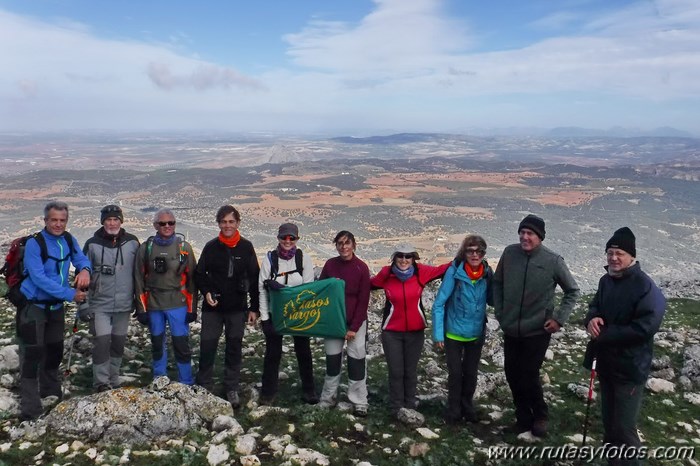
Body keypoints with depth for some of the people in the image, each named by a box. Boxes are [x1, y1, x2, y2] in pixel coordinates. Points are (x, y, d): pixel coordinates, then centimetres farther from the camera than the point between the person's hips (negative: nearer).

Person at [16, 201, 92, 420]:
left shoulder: (68, 240, -1)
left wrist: (85, 270, -17)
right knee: (33, 355, -8)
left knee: (55, 352, 18)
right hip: (33, 306, -6)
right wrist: (70, 294, -25)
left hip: (56, 306, 6)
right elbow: (39, 278, -24)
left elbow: (82, 259, 8)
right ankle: (30, 410, -1)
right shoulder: (34, 243, -19)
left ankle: (51, 396, 38)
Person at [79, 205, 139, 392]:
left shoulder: (132, 243, -1)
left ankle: (114, 382, 25)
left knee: (118, 344, 11)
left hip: (124, 305, 2)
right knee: (102, 342, -8)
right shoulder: (92, 244, -4)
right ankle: (101, 383, 5)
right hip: (99, 304, -2)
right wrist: (82, 304, -1)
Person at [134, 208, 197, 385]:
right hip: (153, 305, 2)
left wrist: (192, 308, -3)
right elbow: (139, 280, 3)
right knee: (157, 344, 14)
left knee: (181, 344, 0)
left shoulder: (184, 247, -2)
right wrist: (141, 309, 0)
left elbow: (191, 279, 0)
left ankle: (186, 383, 14)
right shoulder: (145, 248, 0)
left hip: (178, 304, -1)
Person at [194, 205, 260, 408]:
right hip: (212, 308, 0)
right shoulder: (211, 247, -1)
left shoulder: (246, 247, -2)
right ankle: (204, 387, 20)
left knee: (234, 348, 8)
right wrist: (206, 292, -10)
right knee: (207, 346, 3)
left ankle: (231, 389, 22)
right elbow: (199, 274, 9)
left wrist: (254, 308, 0)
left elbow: (254, 279, 1)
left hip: (237, 308, 0)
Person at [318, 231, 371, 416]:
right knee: (332, 360, 10)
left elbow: (363, 301, -9)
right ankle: (328, 398, 24)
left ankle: (359, 402, 12)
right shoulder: (330, 264, -4)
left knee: (356, 362, 1)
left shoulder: (362, 268, -10)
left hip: (356, 322, -2)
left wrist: (354, 328, -11)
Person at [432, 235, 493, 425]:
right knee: (455, 373, 6)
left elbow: (492, 300, 3)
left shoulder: (487, 273, -8)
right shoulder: (454, 271, -20)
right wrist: (438, 334, -17)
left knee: (471, 373, 17)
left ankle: (467, 407, 38)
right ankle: (453, 411, 26)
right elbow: (439, 304, -16)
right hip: (454, 333, -3)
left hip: (476, 334, 3)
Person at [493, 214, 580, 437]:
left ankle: (540, 416, 24)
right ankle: (523, 418, 30)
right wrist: (499, 311, 6)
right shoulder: (509, 253, -5)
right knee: (512, 375, 11)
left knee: (528, 376, -2)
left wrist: (559, 318, -6)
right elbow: (497, 283, 10)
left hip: (537, 331, -4)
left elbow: (572, 291, 1)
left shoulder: (553, 260, -12)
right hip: (511, 330, 4)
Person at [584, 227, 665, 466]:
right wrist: (591, 318, -9)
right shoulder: (606, 280, 7)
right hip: (606, 362, 8)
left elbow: (644, 328, -25)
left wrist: (603, 335, -21)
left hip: (630, 367, -8)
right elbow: (595, 306, 16)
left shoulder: (646, 288, -19)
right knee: (609, 419, 22)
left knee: (624, 427, -1)